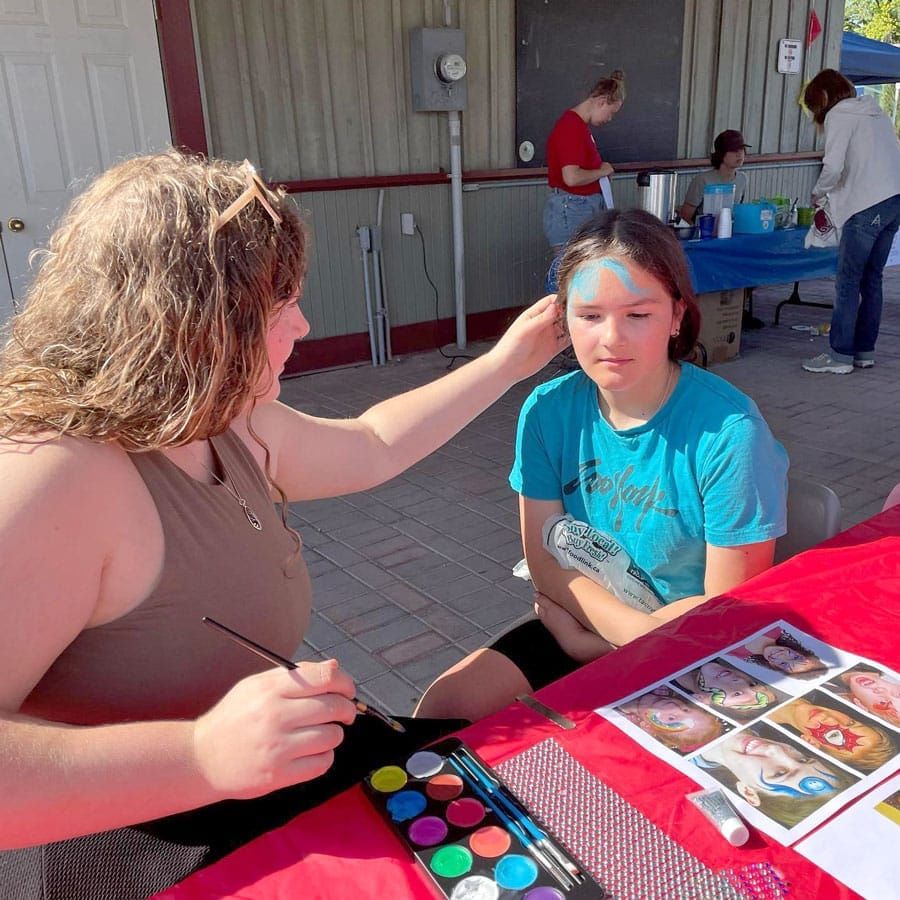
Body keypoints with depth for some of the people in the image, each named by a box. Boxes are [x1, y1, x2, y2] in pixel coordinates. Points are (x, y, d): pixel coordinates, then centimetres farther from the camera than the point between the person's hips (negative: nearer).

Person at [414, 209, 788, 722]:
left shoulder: (728, 430, -22)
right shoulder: (548, 410, -10)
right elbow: (546, 559, -5)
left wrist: (593, 639, -16)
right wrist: (633, 626, -21)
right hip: (575, 623, 4)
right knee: (443, 712, -10)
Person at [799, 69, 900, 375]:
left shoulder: (839, 114, -1)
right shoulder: (873, 111, 24)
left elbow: (833, 167, -13)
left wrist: (817, 193, 7)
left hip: (868, 206, -8)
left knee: (848, 281, -4)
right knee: (871, 279, 12)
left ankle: (840, 355, -3)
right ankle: (864, 350, 17)